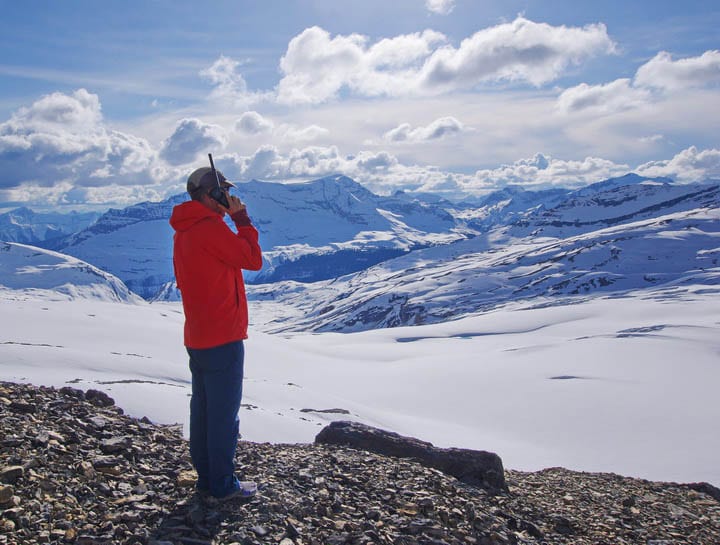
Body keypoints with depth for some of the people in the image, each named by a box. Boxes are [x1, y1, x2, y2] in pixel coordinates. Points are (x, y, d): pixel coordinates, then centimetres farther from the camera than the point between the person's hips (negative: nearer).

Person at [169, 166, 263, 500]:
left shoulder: (182, 232, 12)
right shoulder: (211, 228, -17)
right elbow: (253, 259, -12)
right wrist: (241, 218, -7)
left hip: (196, 337, 9)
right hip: (224, 337, -9)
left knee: (203, 408, 15)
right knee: (225, 412, 0)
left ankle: (206, 477, 26)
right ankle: (223, 484, 10)